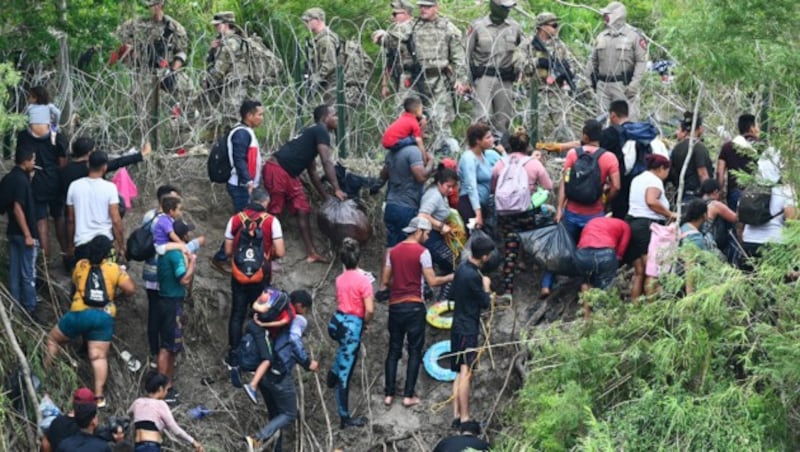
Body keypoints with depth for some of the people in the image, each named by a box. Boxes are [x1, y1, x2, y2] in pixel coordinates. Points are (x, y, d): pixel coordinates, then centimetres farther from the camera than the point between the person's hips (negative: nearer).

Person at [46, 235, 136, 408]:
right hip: (105, 317, 1)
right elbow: (130, 289, 1)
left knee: (53, 339, 20)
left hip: (80, 313, 0)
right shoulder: (115, 269, 3)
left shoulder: (80, 265, 7)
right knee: (99, 356, 0)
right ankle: (99, 395, -6)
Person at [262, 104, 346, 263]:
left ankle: (311, 253, 11)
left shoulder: (312, 134, 23)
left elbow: (312, 171, 26)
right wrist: (337, 189, -15)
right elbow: (327, 162, -15)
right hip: (276, 171, -10)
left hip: (290, 174, 10)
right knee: (273, 213, -5)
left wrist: (325, 195, 24)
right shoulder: (321, 132, -7)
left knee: (303, 210, 8)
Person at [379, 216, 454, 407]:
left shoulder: (393, 251, 8)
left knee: (394, 350, 10)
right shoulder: (422, 252, -8)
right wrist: (451, 277, 2)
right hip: (414, 306, -5)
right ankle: (408, 395, 0)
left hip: (395, 306, 5)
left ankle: (389, 394, 7)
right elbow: (432, 282, -10)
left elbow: (385, 281, 9)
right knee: (414, 351, 3)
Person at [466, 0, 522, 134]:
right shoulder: (477, 26, -1)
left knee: (503, 120, 6)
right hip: (484, 77, -3)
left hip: (505, 80, 3)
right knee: (481, 117, -13)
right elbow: (467, 54, 1)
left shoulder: (514, 27, 8)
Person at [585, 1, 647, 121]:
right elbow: (593, 60, 19)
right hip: (603, 85, 6)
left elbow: (641, 61, -7)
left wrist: (634, 84, -15)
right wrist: (589, 79, 14)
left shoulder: (634, 35, -4)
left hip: (623, 86, -5)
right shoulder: (602, 36, 13)